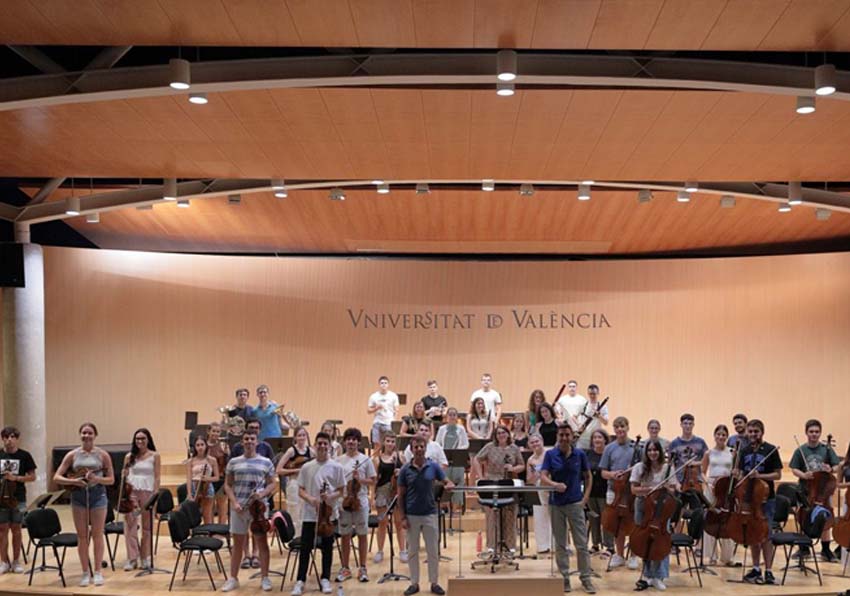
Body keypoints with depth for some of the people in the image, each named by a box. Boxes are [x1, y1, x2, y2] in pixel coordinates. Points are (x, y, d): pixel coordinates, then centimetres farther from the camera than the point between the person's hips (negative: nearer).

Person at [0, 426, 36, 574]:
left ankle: (16, 561, 14)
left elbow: (32, 476, -1)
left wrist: (15, 478, -15)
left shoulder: (24, 455, -1)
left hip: (18, 498, -1)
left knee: (16, 528, 6)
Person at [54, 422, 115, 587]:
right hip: (78, 496, 1)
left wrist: (97, 479, -18)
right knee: (82, 536, 5)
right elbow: (56, 477, -1)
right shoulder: (72, 455, 1)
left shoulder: (102, 455, -1)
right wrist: (73, 481, -17)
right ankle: (86, 573, 14)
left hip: (97, 495, -1)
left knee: (97, 535, 3)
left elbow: (111, 479, 1)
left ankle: (97, 572, 12)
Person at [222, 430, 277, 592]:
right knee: (238, 543, 8)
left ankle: (264, 578, 12)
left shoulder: (266, 462, 2)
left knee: (262, 541, 3)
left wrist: (263, 494, -14)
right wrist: (234, 502, -7)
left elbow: (273, 483, 5)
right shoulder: (233, 462, 5)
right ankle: (233, 578, 17)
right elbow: (228, 485, 6)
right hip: (239, 507, 1)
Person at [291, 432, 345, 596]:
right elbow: (301, 490, 5)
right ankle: (300, 581, 7)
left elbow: (341, 491, 2)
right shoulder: (306, 467, 2)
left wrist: (330, 497, -18)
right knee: (305, 547, 1)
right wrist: (310, 498, -15)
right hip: (309, 513, 0)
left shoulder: (336, 467, -1)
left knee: (327, 547, 8)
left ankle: (325, 579, 19)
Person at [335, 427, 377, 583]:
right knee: (345, 535, 8)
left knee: (362, 535, 5)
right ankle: (345, 568, 18)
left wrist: (360, 479, -15)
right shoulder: (339, 460, 4)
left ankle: (362, 568, 14)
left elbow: (372, 481, 2)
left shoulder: (365, 460, 0)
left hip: (360, 501, -1)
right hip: (343, 501, 1)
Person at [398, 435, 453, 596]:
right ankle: (414, 583, 17)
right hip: (412, 516, 0)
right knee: (413, 551, 7)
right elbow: (401, 495, 0)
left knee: (433, 551, 5)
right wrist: (403, 517, -5)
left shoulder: (433, 466, -2)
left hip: (430, 514, 0)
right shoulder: (405, 469, -3)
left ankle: (434, 582, 15)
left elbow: (447, 482, 0)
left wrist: (449, 485, -25)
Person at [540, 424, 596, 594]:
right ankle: (564, 578, 17)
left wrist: (586, 497, 0)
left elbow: (588, 476, 10)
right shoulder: (550, 454, -3)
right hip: (556, 504, 0)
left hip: (575, 503, 0)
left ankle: (586, 578, 11)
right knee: (560, 544, 7)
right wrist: (554, 484, -31)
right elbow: (543, 477, -11)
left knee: (582, 543, 1)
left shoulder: (580, 454, 0)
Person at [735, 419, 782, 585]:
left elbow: (777, 474, -6)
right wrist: (737, 476, -3)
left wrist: (760, 476, -19)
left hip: (766, 498, -5)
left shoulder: (770, 450, -5)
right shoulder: (744, 451, 9)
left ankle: (768, 571, -2)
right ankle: (756, 569, 18)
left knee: (765, 534, -6)